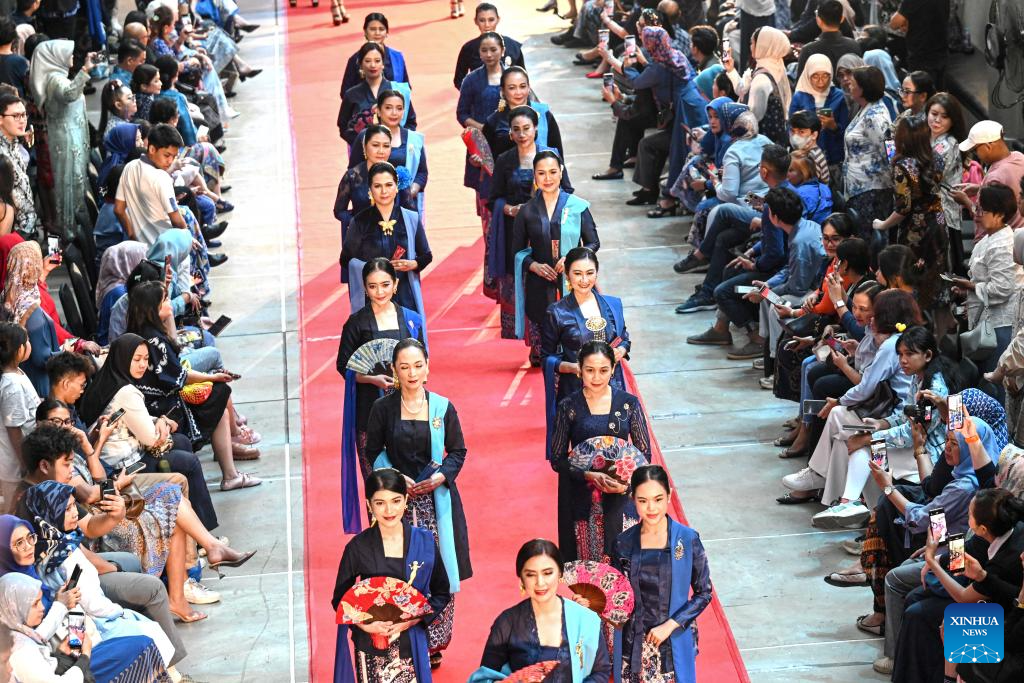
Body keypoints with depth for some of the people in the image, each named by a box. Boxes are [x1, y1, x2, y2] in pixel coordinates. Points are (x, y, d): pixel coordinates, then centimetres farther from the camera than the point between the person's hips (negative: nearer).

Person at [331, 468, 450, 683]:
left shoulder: (424, 542, -2)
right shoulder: (357, 547, -5)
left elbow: (442, 593, 5)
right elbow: (340, 599, 3)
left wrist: (414, 619, -10)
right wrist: (364, 624, -14)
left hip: (413, 643, 1)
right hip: (370, 645, -1)